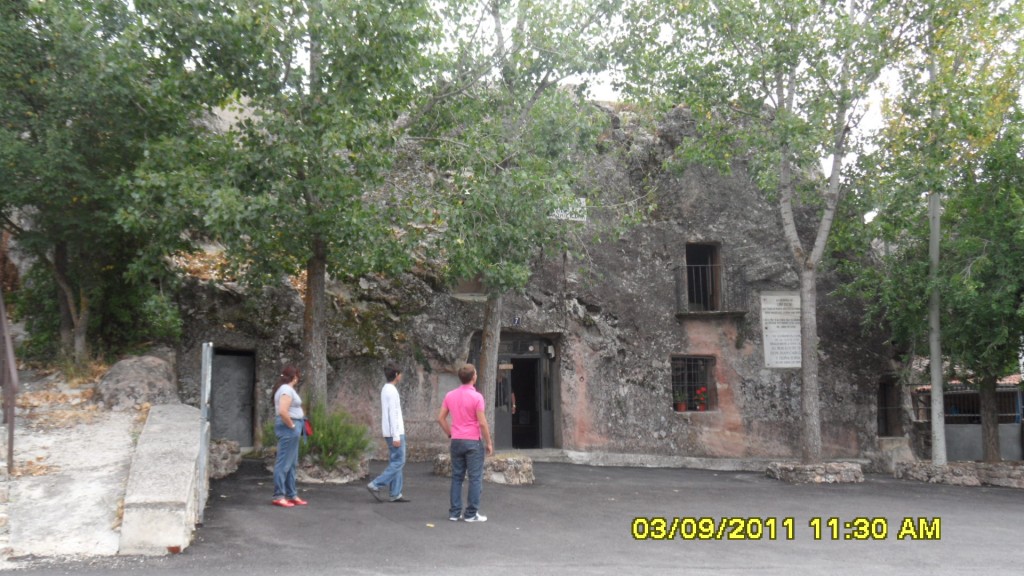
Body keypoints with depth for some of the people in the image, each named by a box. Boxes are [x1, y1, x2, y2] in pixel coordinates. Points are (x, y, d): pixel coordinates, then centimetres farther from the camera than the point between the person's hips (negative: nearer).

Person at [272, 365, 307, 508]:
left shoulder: (286, 389, 16)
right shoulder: (287, 390, -14)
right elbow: (283, 412, -26)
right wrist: (291, 425, -16)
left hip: (291, 428, 11)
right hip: (288, 428, -11)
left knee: (292, 463, 14)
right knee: (284, 462, -7)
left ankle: (291, 495, 20)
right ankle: (278, 496, -4)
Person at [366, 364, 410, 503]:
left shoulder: (385, 389, 14)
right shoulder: (392, 391, -15)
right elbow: (393, 415, -20)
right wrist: (396, 436, -21)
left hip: (391, 433, 10)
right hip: (395, 432, -10)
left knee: (395, 462, 10)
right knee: (398, 462, -6)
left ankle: (395, 494, 10)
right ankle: (376, 485, -9)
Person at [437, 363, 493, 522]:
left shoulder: (450, 395, 4)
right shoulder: (476, 396, -13)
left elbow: (441, 418, 8)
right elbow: (482, 422, -14)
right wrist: (489, 443, -6)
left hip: (456, 442, 6)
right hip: (473, 442, -5)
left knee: (457, 477, 11)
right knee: (475, 478, 2)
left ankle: (455, 512, 12)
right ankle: (471, 514, 2)